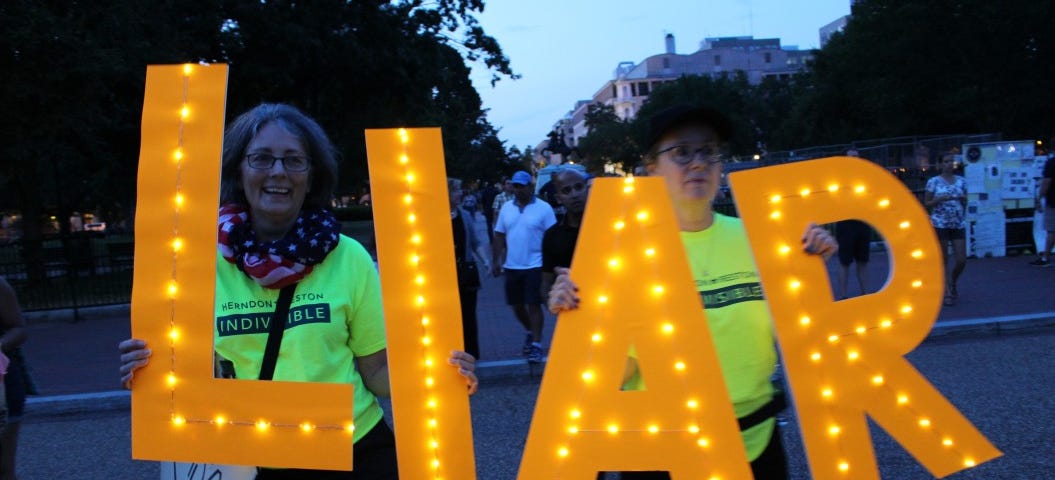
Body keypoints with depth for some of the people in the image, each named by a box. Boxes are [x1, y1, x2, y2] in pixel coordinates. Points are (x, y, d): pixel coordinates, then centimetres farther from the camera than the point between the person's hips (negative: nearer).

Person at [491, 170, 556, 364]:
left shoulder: (543, 208, -7)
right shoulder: (506, 208, 5)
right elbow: (499, 236, 9)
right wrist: (496, 261, 6)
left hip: (535, 265, -5)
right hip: (511, 266, 5)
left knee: (533, 305, -3)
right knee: (517, 305, 14)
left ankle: (536, 345, 5)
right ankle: (529, 331, 40)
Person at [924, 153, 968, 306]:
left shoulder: (961, 181, 9)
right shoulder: (934, 181, 0)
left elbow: (965, 203, 20)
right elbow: (926, 203, -1)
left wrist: (963, 200, 1)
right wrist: (941, 198, -14)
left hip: (959, 224, 3)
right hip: (940, 224, -3)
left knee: (961, 260, -1)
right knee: (944, 260, 2)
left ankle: (952, 283, 27)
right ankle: (948, 292, 9)